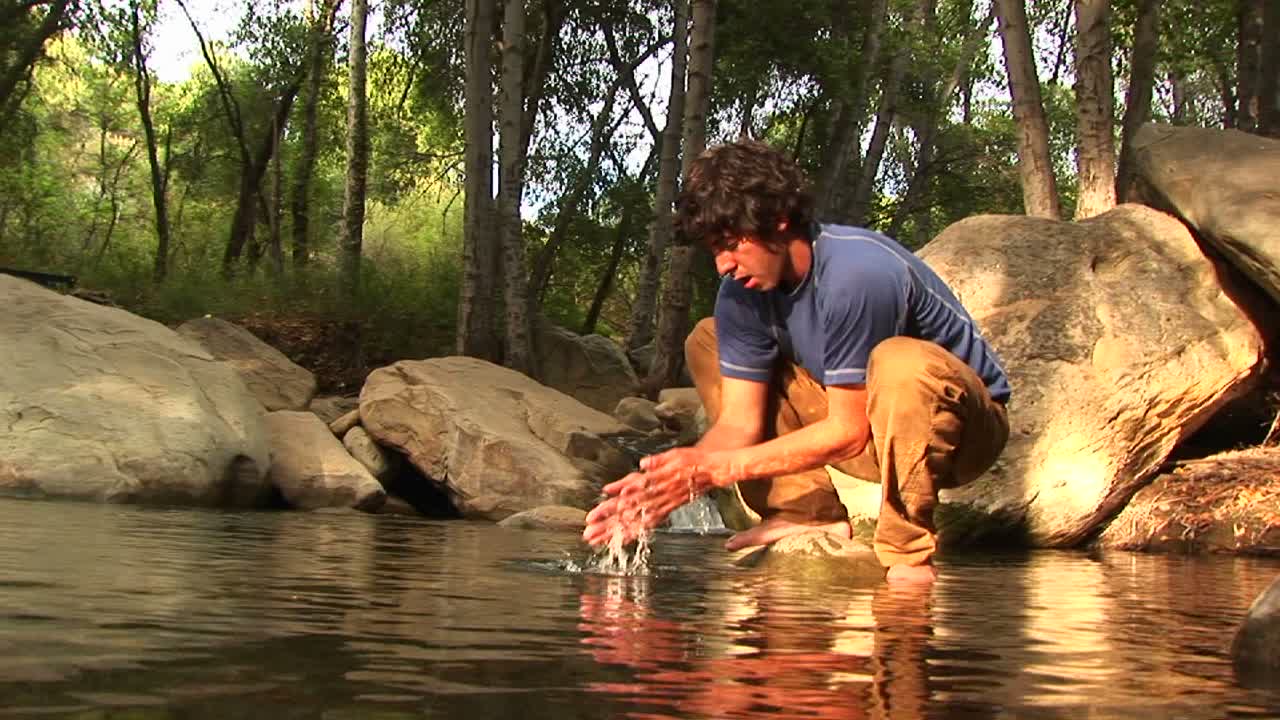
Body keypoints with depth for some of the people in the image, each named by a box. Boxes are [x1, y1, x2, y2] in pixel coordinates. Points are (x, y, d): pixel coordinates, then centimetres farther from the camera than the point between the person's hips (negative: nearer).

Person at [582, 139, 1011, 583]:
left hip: (962, 426, -7)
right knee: (706, 341, -1)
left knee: (899, 362, -41)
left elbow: (849, 432, -26)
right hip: (852, 416, 7)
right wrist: (677, 481, -26)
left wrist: (719, 468, -27)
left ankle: (908, 551, -24)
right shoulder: (743, 290, -8)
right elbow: (740, 422, -7)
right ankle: (811, 511, -7)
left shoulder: (855, 275, -30)